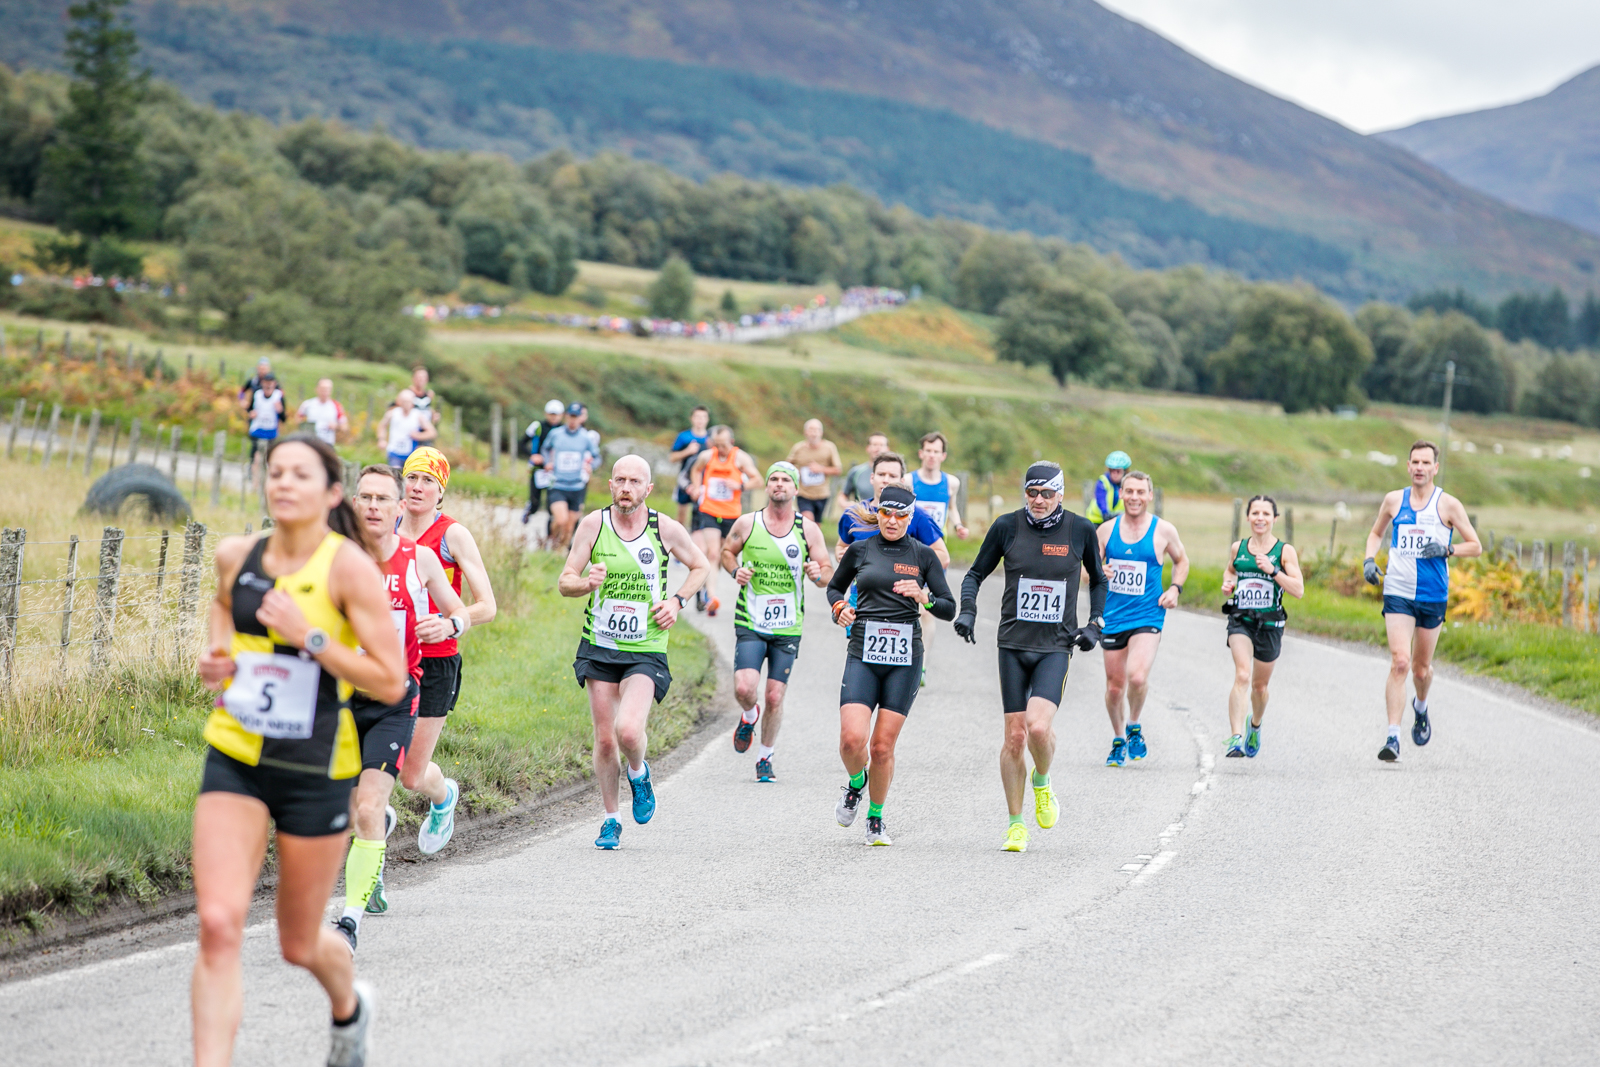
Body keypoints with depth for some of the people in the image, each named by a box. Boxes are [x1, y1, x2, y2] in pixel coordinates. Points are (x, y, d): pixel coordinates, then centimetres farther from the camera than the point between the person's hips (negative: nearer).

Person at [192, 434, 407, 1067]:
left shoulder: (349, 566, -12)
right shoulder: (236, 555, 2)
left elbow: (391, 683, -15)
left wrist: (308, 636, -23)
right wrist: (217, 655, 8)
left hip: (315, 770, -3)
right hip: (233, 759, 3)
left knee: (299, 945, 12)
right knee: (218, 924, -16)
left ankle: (349, 1006, 47)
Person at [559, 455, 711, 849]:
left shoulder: (666, 529, -4)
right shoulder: (593, 524, -3)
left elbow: (701, 566, 13)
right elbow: (564, 582, 1)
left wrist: (677, 601, -3)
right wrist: (588, 583, -22)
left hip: (646, 651, -2)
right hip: (599, 648, 2)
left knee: (628, 730, -21)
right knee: (604, 739, 3)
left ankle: (638, 774, 13)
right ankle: (611, 820, 21)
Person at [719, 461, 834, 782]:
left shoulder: (808, 529, -1)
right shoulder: (747, 524, -1)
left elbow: (828, 572, 4)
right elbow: (727, 550, 16)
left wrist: (817, 573, -20)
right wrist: (736, 571, -5)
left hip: (788, 627, 1)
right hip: (750, 623, -1)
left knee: (775, 697, 1)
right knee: (744, 688, -17)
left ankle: (765, 757, 21)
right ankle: (749, 717, 20)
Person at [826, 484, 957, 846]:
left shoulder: (923, 555, 4)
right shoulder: (860, 550, 7)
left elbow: (949, 610, 4)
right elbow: (835, 587, 23)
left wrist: (924, 597, -16)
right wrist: (840, 607, 2)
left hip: (904, 659, -1)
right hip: (863, 654, 1)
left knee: (883, 746, -2)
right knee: (852, 738, -16)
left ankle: (876, 819, 18)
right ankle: (856, 783, 18)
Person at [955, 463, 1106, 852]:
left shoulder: (1080, 530, -1)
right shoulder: (1007, 527, -2)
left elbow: (1098, 580, 15)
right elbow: (976, 573, 9)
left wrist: (1094, 624, 3)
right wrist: (967, 611, -7)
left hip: (1056, 645, -1)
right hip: (1014, 644, 1)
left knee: (1038, 726, -20)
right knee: (1015, 735, 1)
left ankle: (1042, 782, 12)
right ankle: (1016, 824, 14)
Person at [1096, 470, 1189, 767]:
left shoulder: (1164, 530, -1)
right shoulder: (1107, 530, 4)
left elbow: (1181, 561, 16)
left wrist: (1175, 589, 0)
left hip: (1147, 617, -3)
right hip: (1113, 617, 3)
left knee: (1137, 676, -24)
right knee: (1115, 686, 8)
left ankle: (1134, 727, 4)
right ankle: (1118, 740, 31)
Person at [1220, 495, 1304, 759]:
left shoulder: (1285, 551, -3)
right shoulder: (1238, 547, 5)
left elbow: (1299, 591, -10)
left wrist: (1273, 570, -20)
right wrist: (1227, 584, 5)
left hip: (1269, 625, 0)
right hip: (1240, 621, 0)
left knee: (1259, 684, 16)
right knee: (1242, 676, -22)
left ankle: (1255, 725, 48)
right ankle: (1237, 738, -32)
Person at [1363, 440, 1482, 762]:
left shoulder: (1448, 505, -1)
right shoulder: (1394, 500, 5)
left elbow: (1475, 546, 3)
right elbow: (1376, 533, 23)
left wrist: (1447, 549, -15)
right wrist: (1369, 560, 4)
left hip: (1433, 598, 0)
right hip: (1397, 593, 0)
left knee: (1421, 668, 12)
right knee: (1399, 662, -16)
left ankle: (1420, 708, 46)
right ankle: (1393, 738, -19)